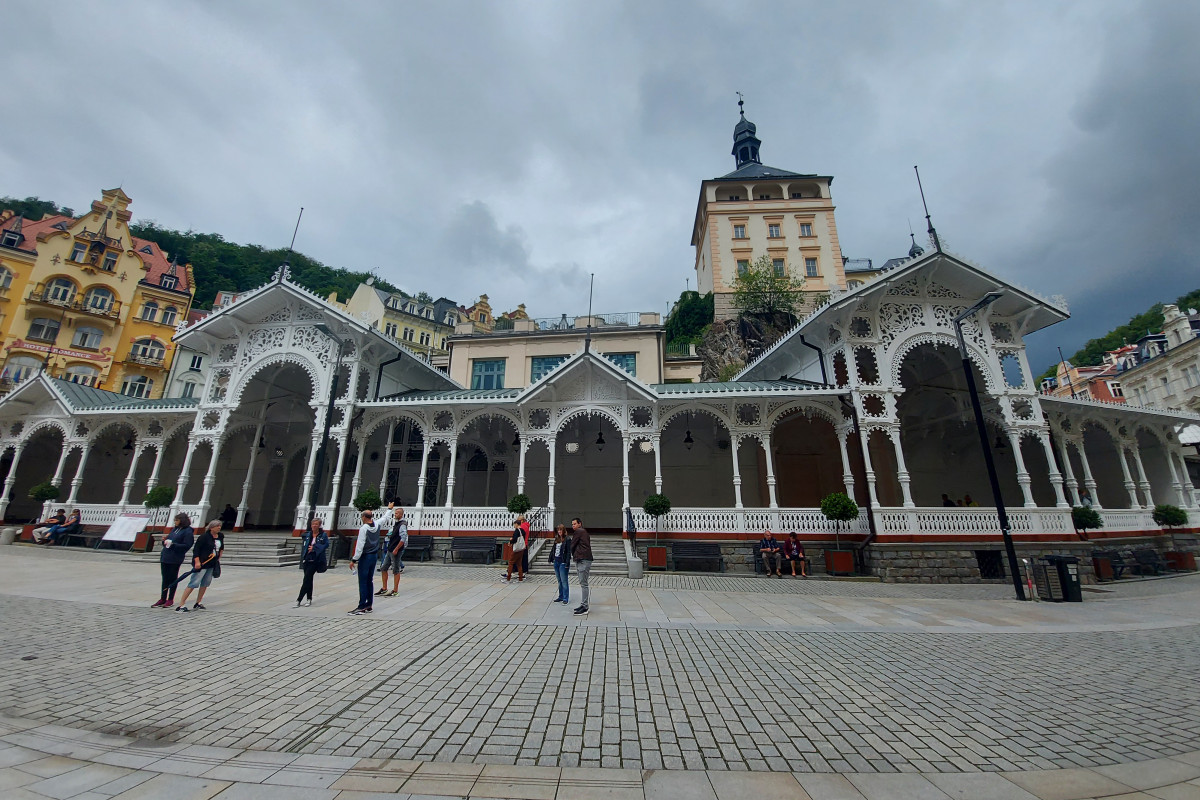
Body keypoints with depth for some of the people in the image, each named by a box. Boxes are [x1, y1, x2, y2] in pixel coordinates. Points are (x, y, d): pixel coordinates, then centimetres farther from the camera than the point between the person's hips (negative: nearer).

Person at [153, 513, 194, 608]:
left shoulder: (188, 532, -11)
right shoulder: (174, 529, 14)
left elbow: (186, 546, -17)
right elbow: (169, 540, 22)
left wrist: (173, 544, -22)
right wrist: (165, 540, 1)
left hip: (175, 559, -8)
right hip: (165, 557, 8)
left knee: (173, 578, 2)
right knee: (165, 578, 12)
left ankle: (170, 600, 13)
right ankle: (163, 599, 21)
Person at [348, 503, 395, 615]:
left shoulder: (363, 528, -17)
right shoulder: (377, 524, 2)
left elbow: (360, 546, -19)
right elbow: (385, 517, 24)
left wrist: (354, 560, -13)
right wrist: (389, 508, 41)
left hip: (365, 557, -7)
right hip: (374, 556, 7)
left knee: (363, 582, -3)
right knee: (370, 581, 13)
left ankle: (362, 607, -2)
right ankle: (369, 605, 18)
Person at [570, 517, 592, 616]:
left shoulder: (578, 532, -7)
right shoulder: (585, 532, 21)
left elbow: (572, 545, -3)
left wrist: (573, 555, 12)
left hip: (583, 560, -10)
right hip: (581, 560, 10)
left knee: (583, 584, -9)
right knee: (583, 583, 13)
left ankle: (584, 607, -8)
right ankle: (584, 605, 17)